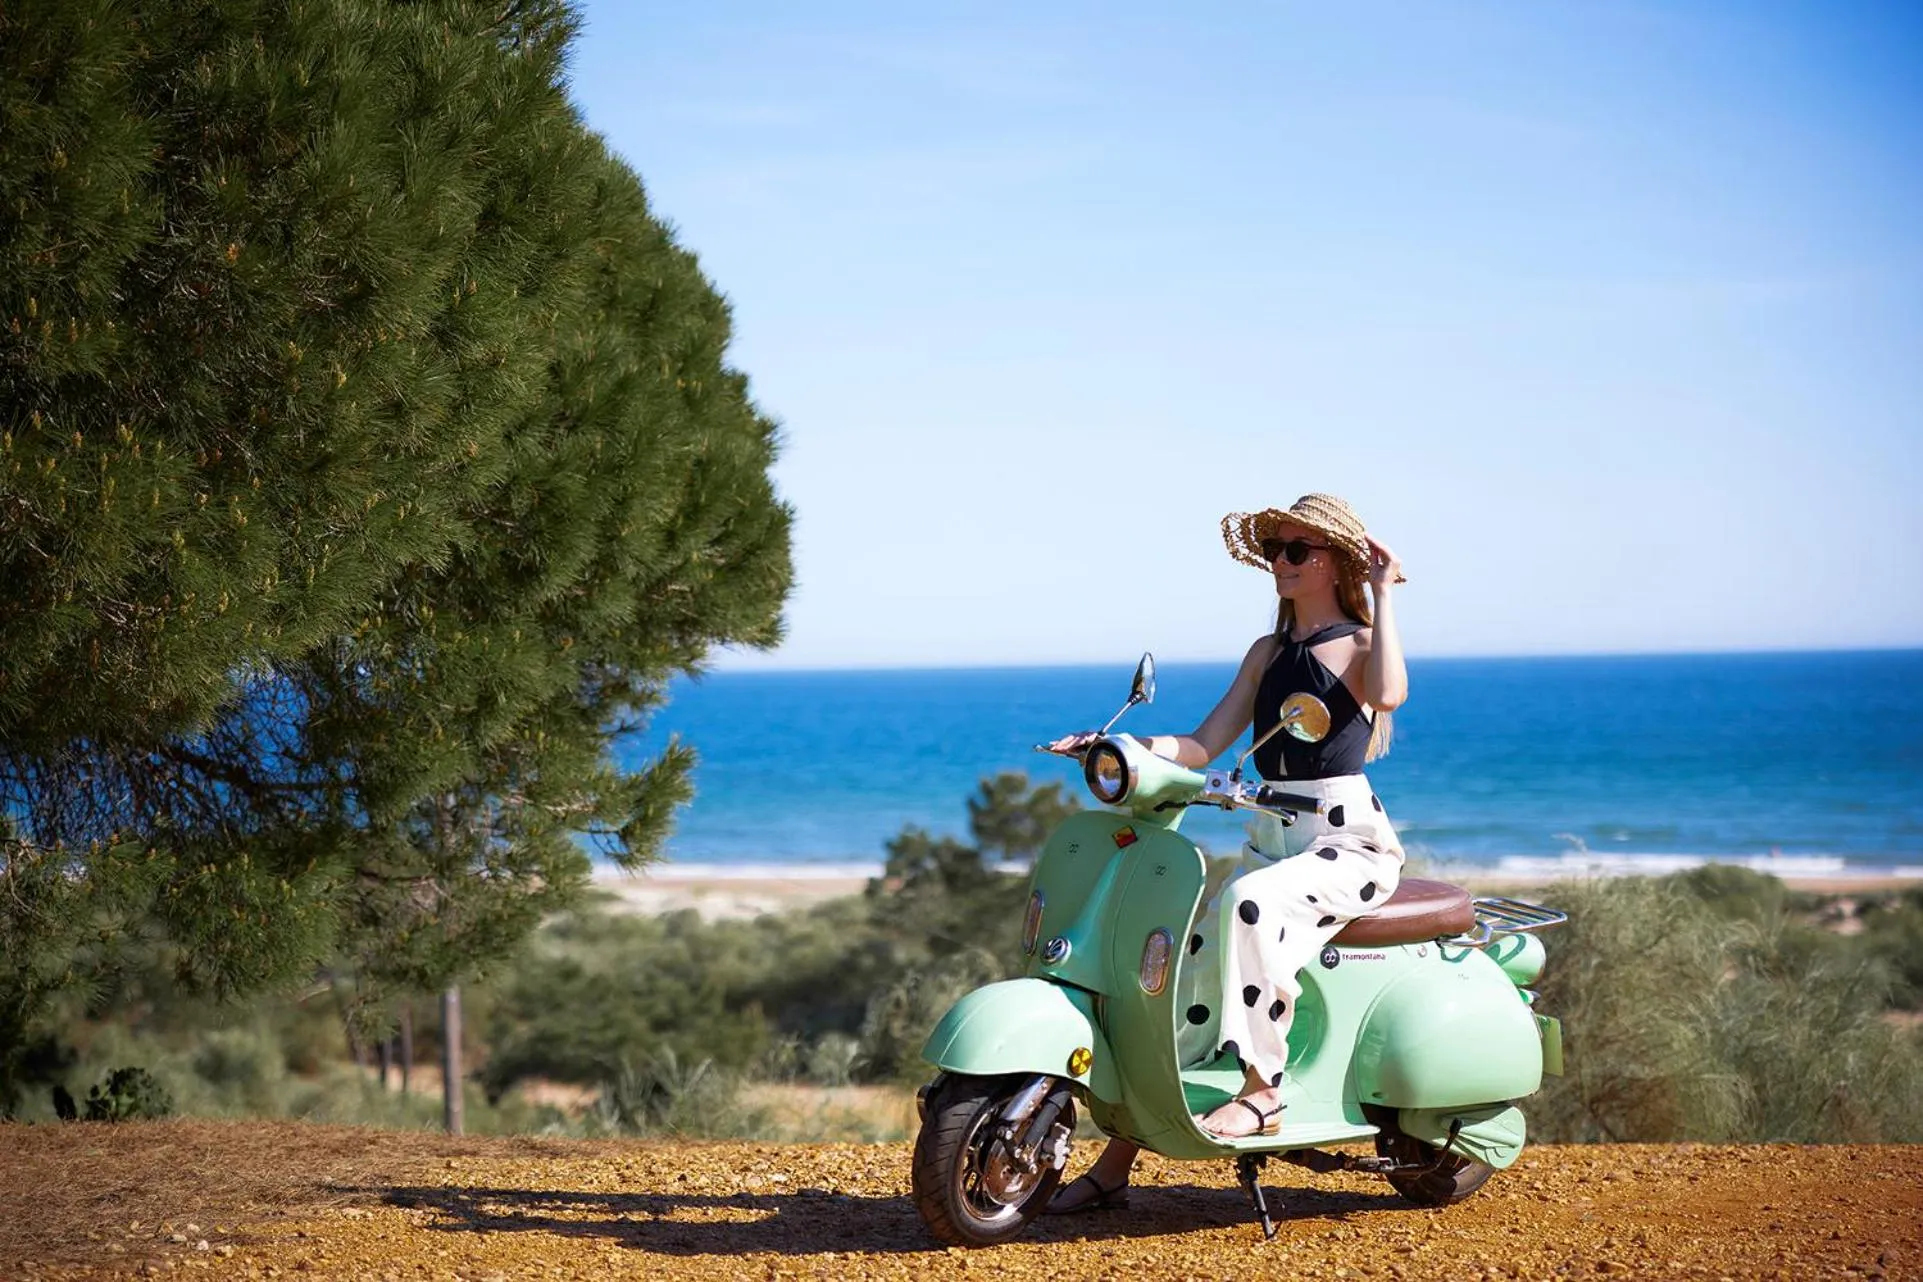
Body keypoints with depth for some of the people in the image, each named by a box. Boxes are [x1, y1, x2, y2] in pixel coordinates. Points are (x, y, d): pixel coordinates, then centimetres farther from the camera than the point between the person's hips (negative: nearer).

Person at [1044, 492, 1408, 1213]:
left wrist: (1383, 592, -15)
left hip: (1350, 838, -6)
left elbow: (1390, 693, -25)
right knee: (1191, 971, -8)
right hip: (1270, 837, 6)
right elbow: (1203, 747, 13)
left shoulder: (1361, 643, 1)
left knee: (1250, 904, -36)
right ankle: (1113, 1168, -7)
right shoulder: (1269, 653, 19)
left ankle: (1262, 1093, -28)